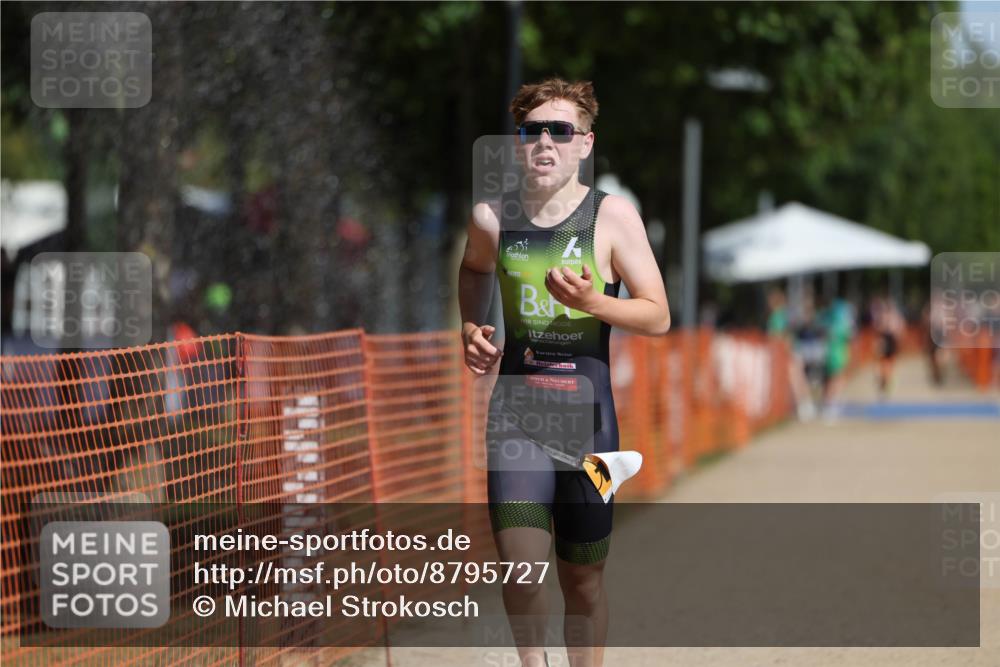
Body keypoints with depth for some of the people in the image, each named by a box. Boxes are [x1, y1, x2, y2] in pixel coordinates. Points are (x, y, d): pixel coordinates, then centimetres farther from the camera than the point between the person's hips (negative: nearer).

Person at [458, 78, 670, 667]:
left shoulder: (612, 216, -4)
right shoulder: (493, 217, 3)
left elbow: (658, 317, -4)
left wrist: (592, 302, -20)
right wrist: (471, 328, 9)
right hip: (515, 413, 1)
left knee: (584, 576, 7)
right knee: (521, 569, -14)